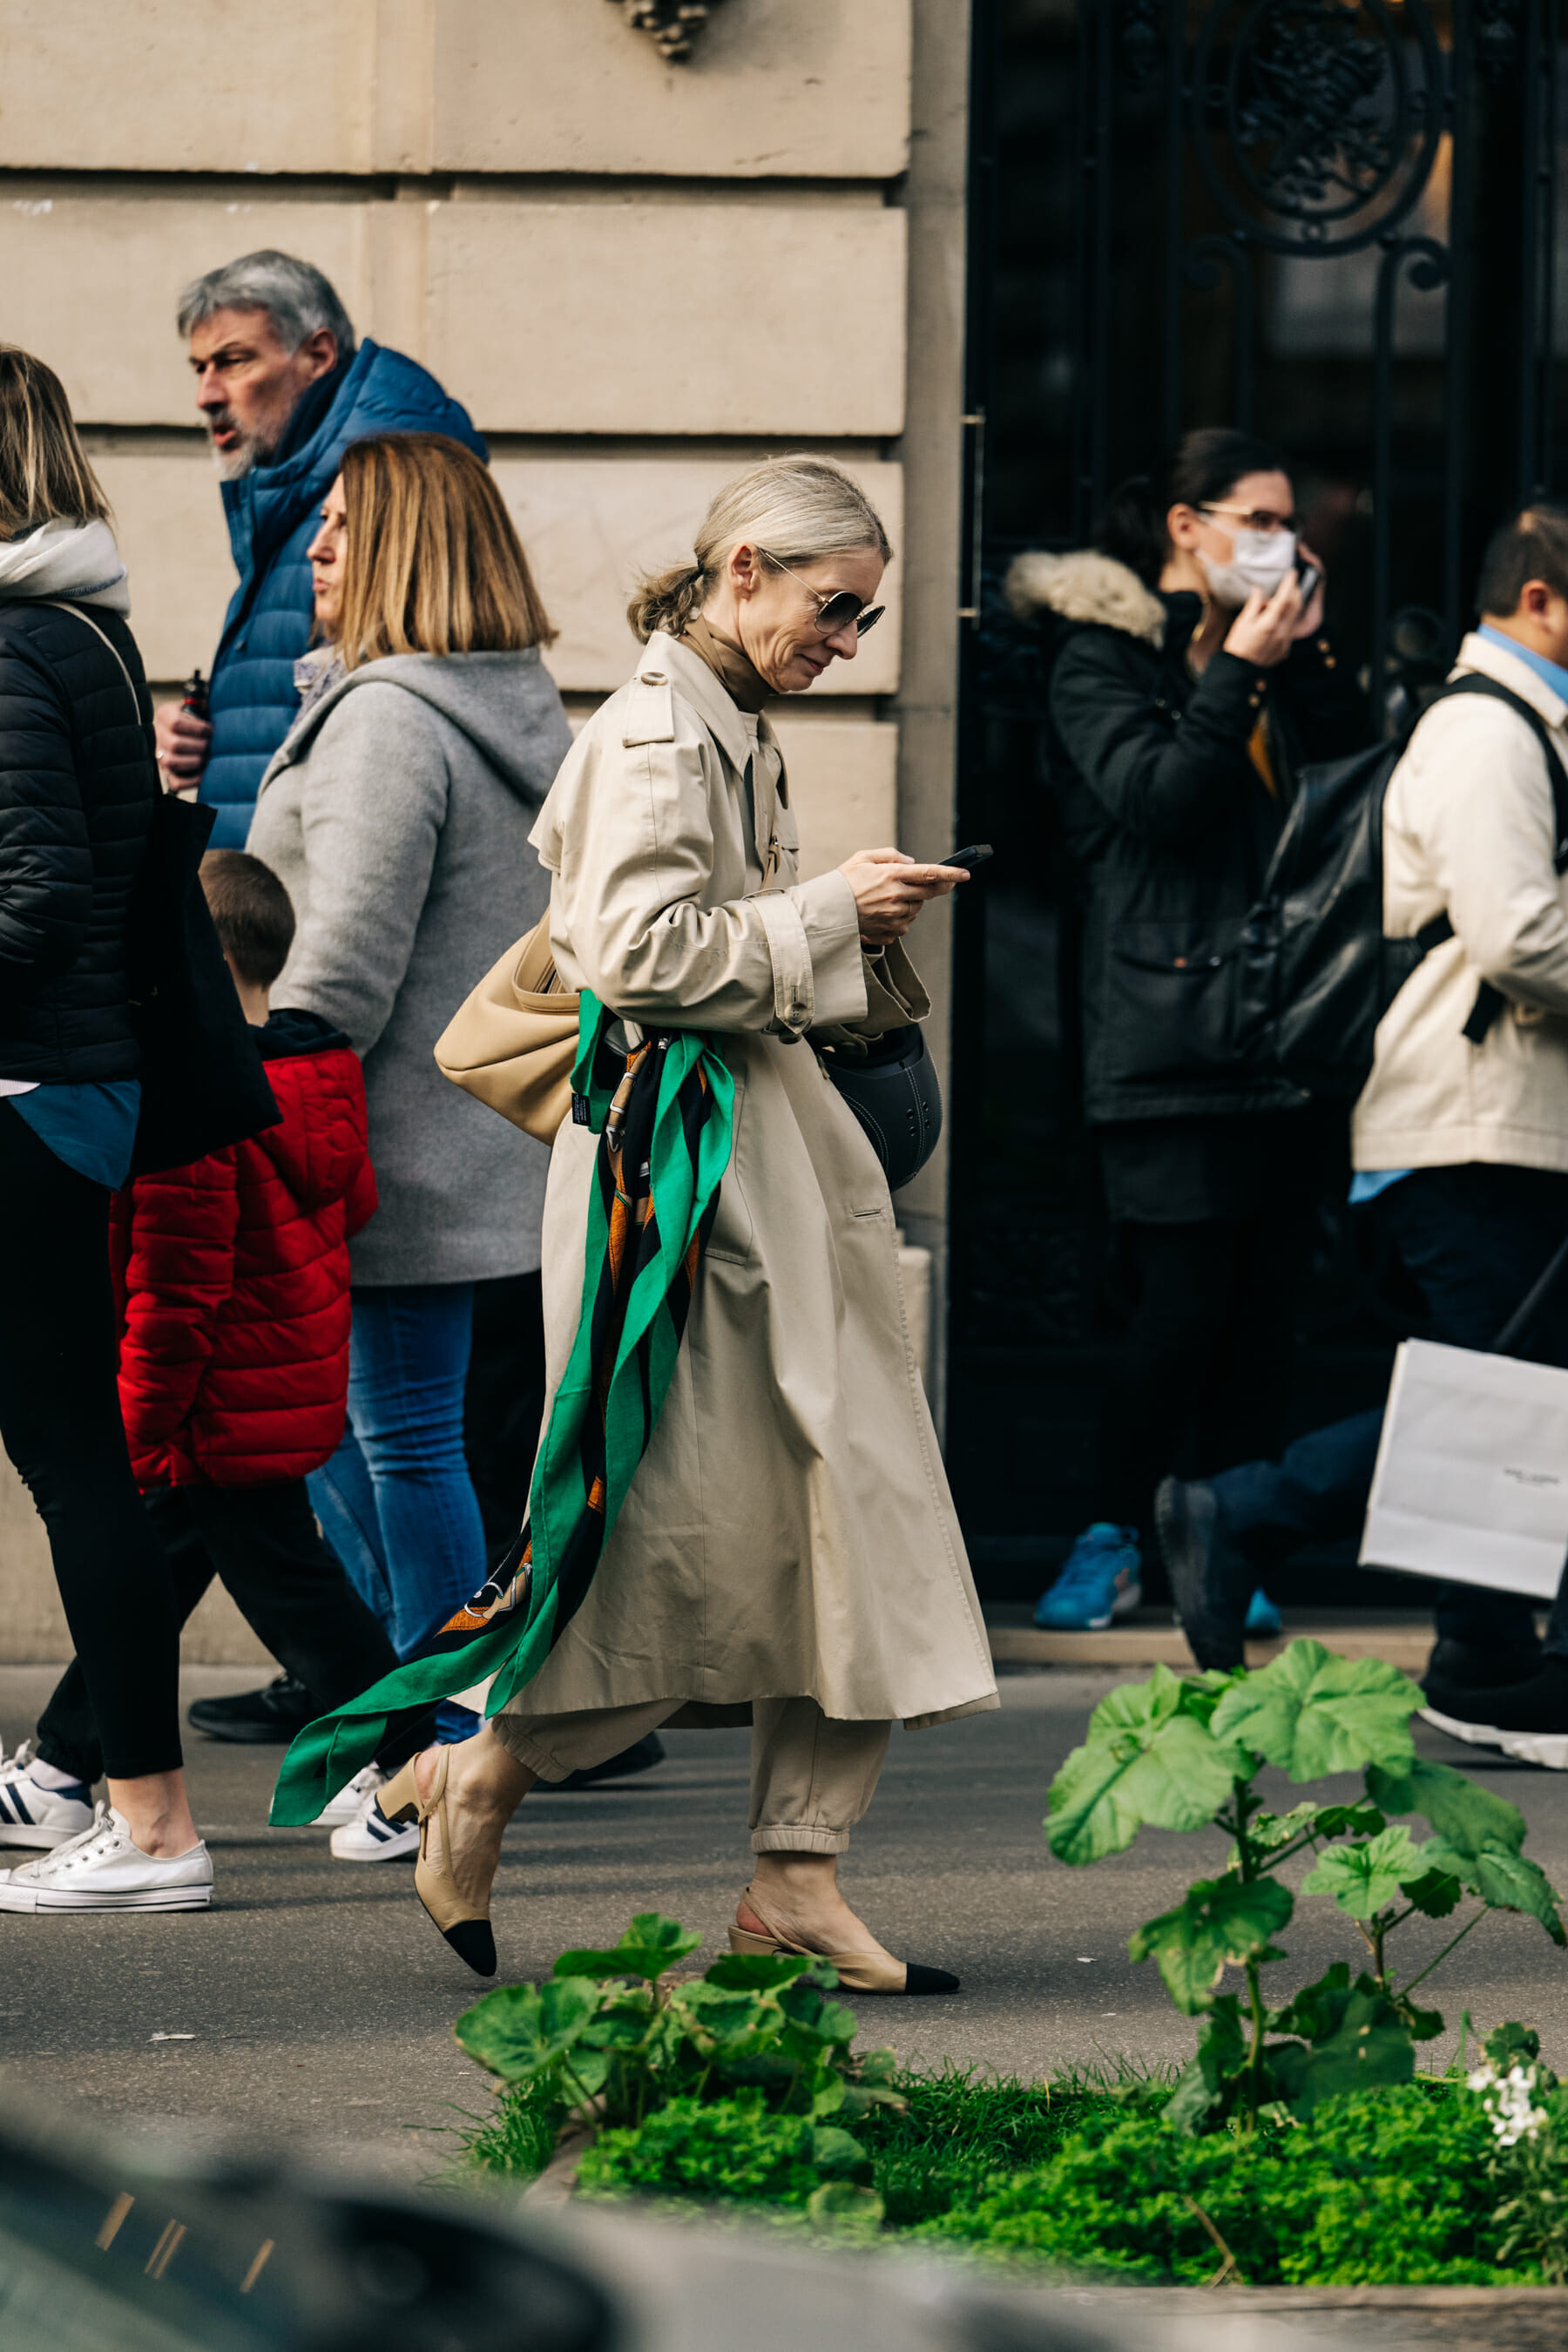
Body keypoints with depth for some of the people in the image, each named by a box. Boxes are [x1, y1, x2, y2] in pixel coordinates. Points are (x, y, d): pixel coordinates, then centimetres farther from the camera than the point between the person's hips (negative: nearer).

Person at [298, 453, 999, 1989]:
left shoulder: (732, 731, 18)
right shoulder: (654, 734, -12)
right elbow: (645, 954, -22)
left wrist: (857, 932, 9)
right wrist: (825, 912, -13)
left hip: (769, 1146, 10)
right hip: (678, 1155, -10)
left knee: (841, 1512, 4)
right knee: (697, 1521, -9)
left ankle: (797, 1877, 5)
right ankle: (472, 1782, 8)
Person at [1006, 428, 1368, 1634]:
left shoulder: (1273, 648, 18)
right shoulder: (1101, 654, 0)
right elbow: (1151, 797, -12)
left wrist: (1309, 655, 2)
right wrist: (1236, 676, -12)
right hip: (1171, 1028, -6)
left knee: (1269, 1295, 3)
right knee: (1187, 1296, -9)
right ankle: (1113, 1536, 4)